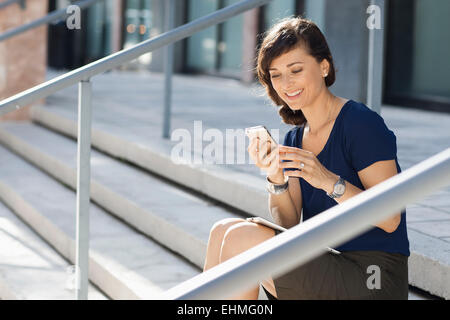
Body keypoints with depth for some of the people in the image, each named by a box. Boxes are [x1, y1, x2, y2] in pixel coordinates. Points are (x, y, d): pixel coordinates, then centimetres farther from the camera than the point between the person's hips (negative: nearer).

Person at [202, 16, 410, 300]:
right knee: (224, 230, -5)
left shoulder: (362, 123, -10)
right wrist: (276, 179, -14)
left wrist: (329, 181, -28)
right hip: (326, 270, 7)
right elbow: (290, 226, 4)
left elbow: (390, 219, -17)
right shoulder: (295, 139, 12)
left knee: (241, 238, -17)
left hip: (374, 282, -7)